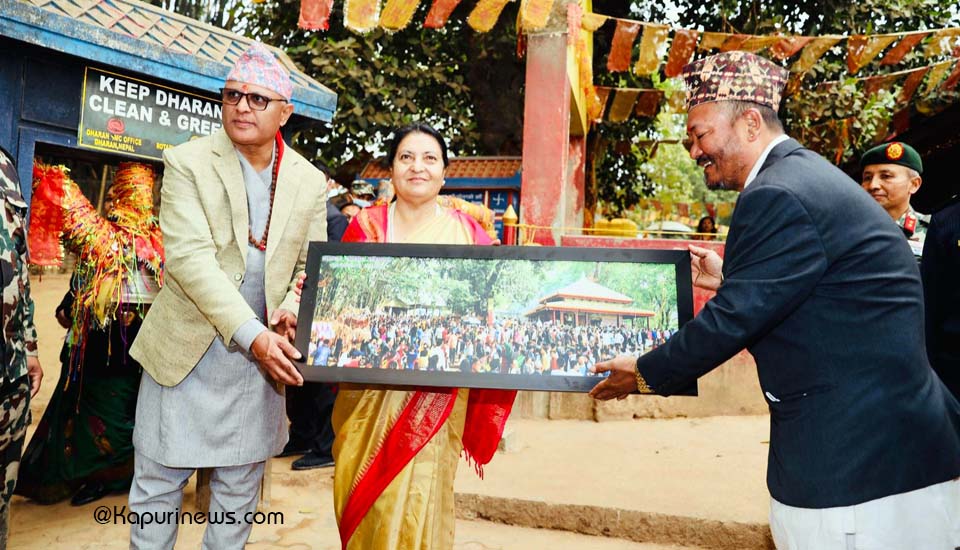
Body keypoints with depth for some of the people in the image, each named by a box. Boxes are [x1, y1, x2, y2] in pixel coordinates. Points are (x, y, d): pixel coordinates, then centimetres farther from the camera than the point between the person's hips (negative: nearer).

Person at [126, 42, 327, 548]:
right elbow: (190, 258, -16)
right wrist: (252, 334, -25)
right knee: (158, 484, 9)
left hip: (261, 357, 3)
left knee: (239, 488, 13)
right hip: (185, 351, -2)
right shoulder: (187, 162, -6)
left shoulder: (309, 181, 5)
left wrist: (294, 309, -14)